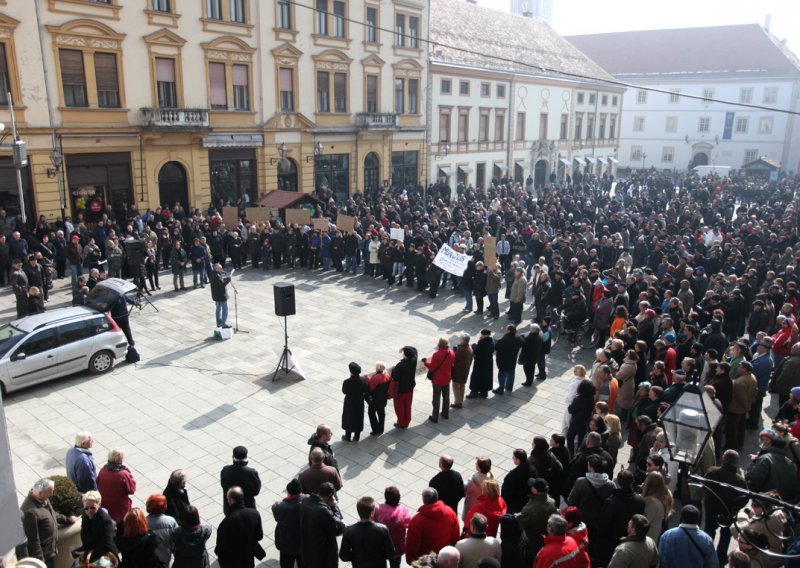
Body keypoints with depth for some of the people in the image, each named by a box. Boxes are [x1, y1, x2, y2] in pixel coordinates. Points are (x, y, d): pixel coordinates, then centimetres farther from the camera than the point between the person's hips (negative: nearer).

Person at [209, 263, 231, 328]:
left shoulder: (212, 274, 4)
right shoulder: (217, 276, -26)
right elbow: (222, 284, -28)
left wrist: (226, 277, -4)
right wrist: (228, 279, -17)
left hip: (216, 295, 10)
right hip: (221, 295, -10)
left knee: (218, 309, 19)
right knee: (225, 310, 1)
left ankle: (219, 324, 27)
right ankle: (224, 324, 4)